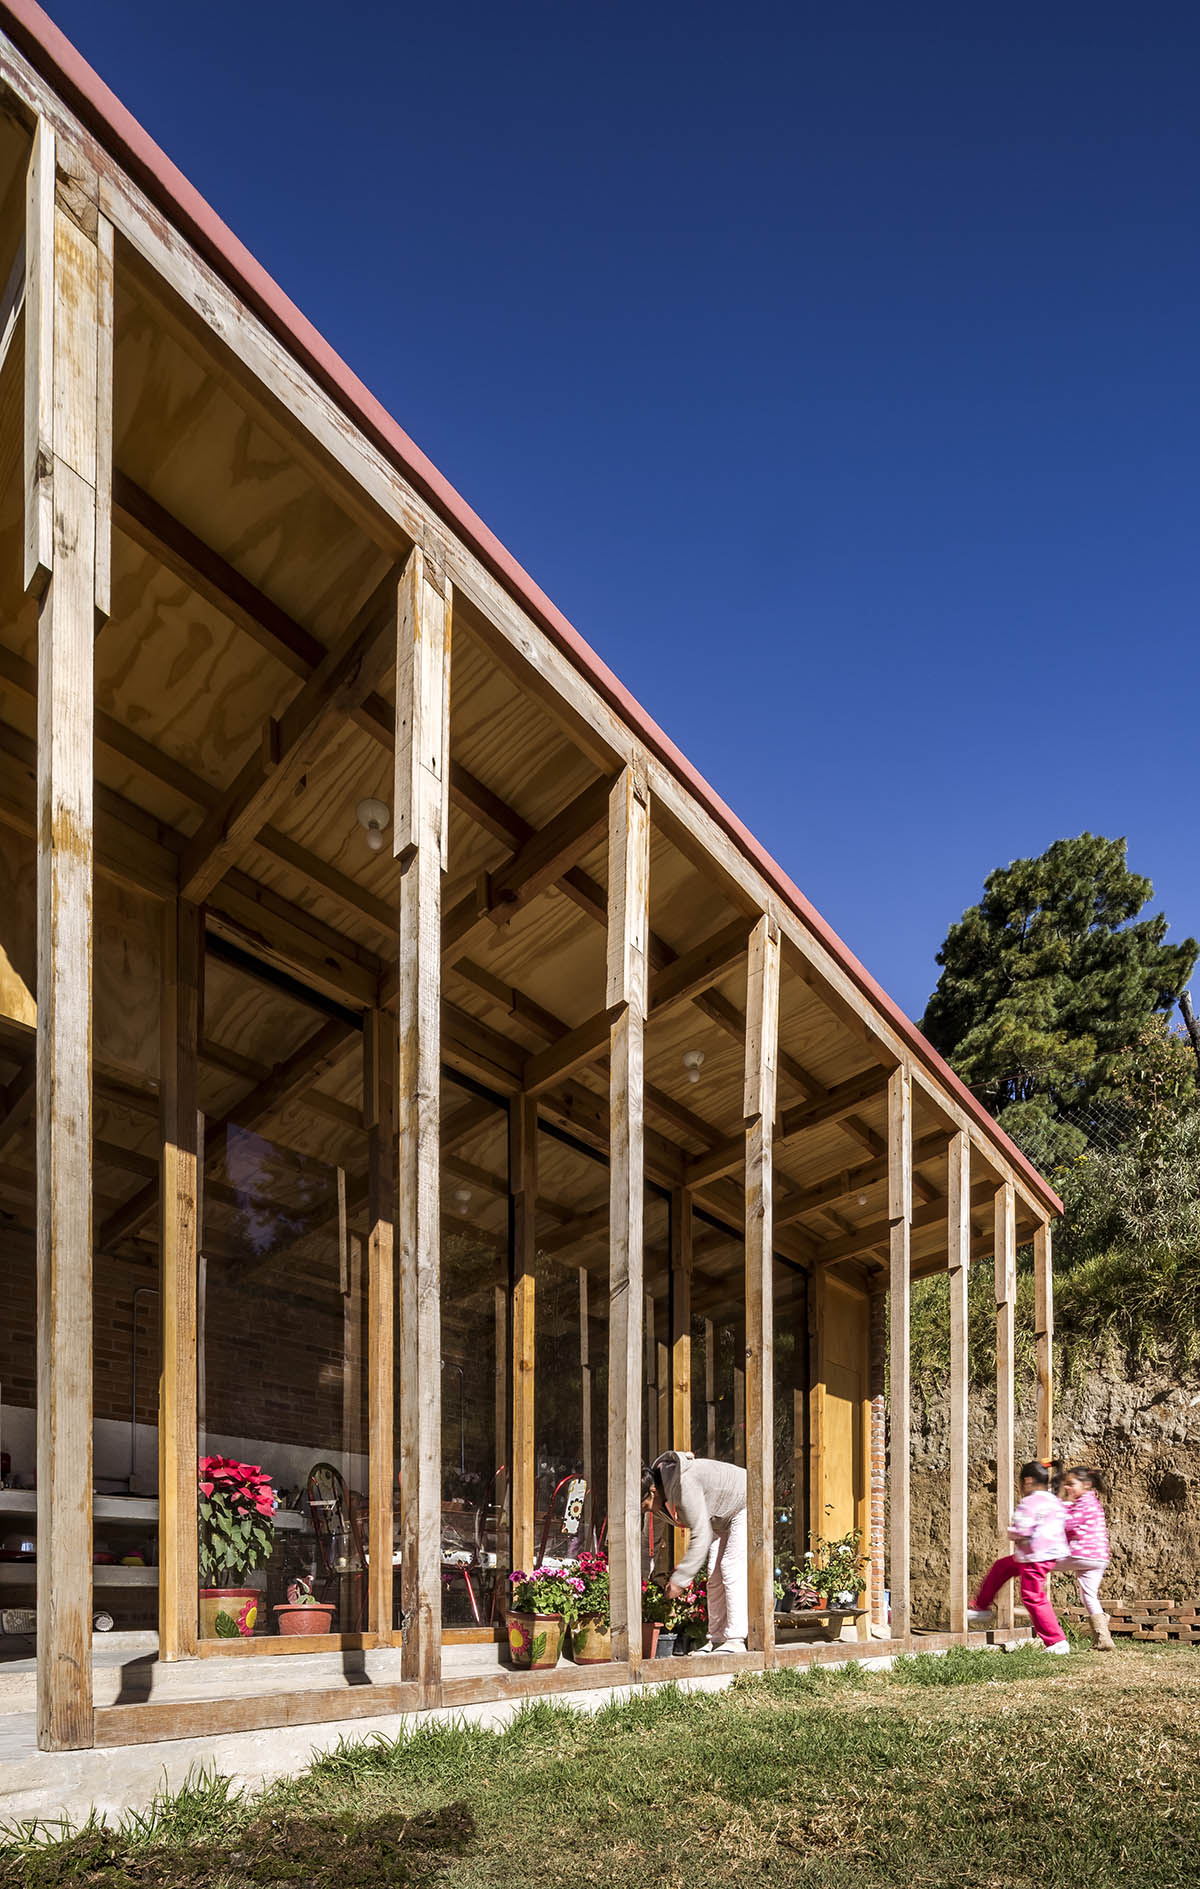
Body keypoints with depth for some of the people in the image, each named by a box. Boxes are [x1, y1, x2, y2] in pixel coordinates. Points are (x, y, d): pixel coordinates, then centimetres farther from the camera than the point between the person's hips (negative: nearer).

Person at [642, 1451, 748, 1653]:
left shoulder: (683, 1484, -38)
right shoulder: (658, 1500, -9)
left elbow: (701, 1536, -37)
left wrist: (680, 1579, -33)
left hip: (744, 1506, -9)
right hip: (721, 1519, 9)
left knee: (732, 1570, -17)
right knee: (715, 1576, 2)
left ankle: (735, 1640, -16)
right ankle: (716, 1639, 5)